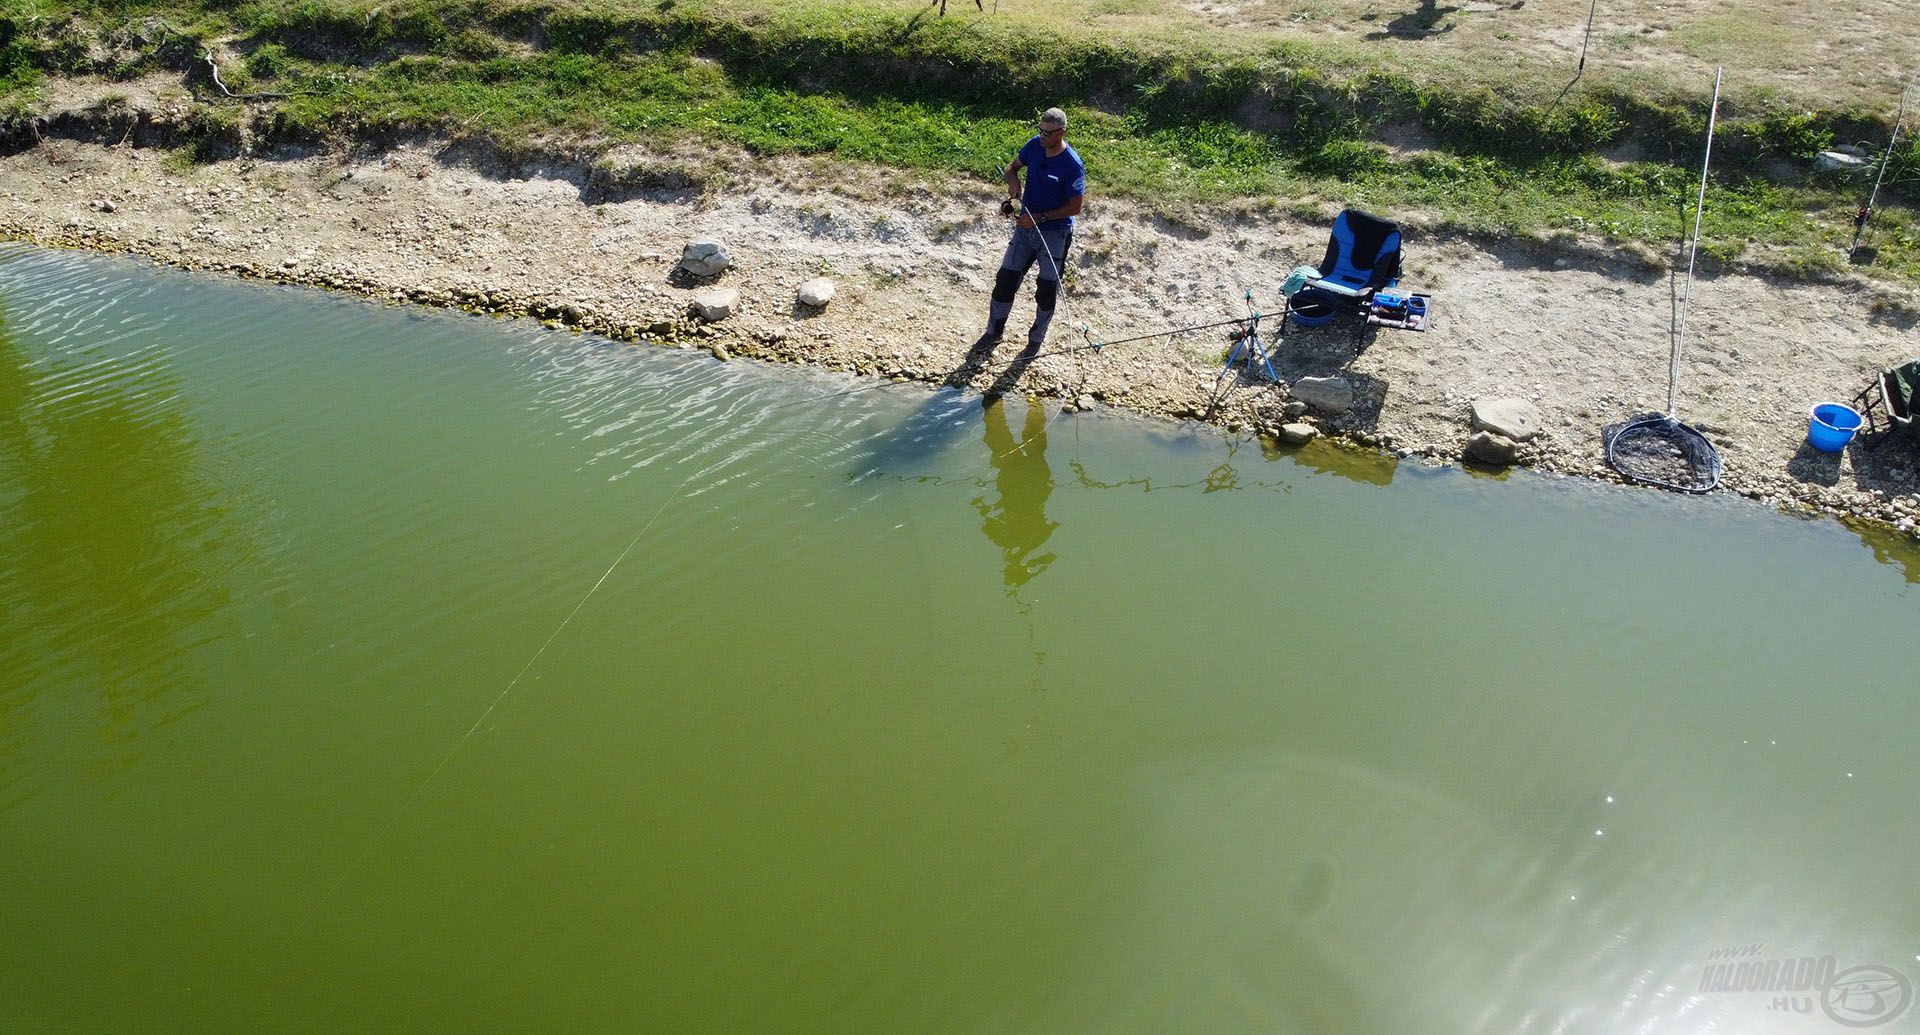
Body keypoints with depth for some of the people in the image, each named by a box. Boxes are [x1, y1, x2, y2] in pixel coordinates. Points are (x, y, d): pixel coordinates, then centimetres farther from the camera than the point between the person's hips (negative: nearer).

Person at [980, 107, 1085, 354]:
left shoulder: (1073, 165, -22)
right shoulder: (1035, 145, -6)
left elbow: (1075, 207, -18)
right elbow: (1012, 167, 10)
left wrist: (1039, 218, -22)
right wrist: (1013, 182, -13)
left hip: (1055, 233, -5)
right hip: (1026, 225, 5)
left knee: (1046, 290, 6)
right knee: (1005, 278, 8)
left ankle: (1036, 339, 26)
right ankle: (994, 331, 25)